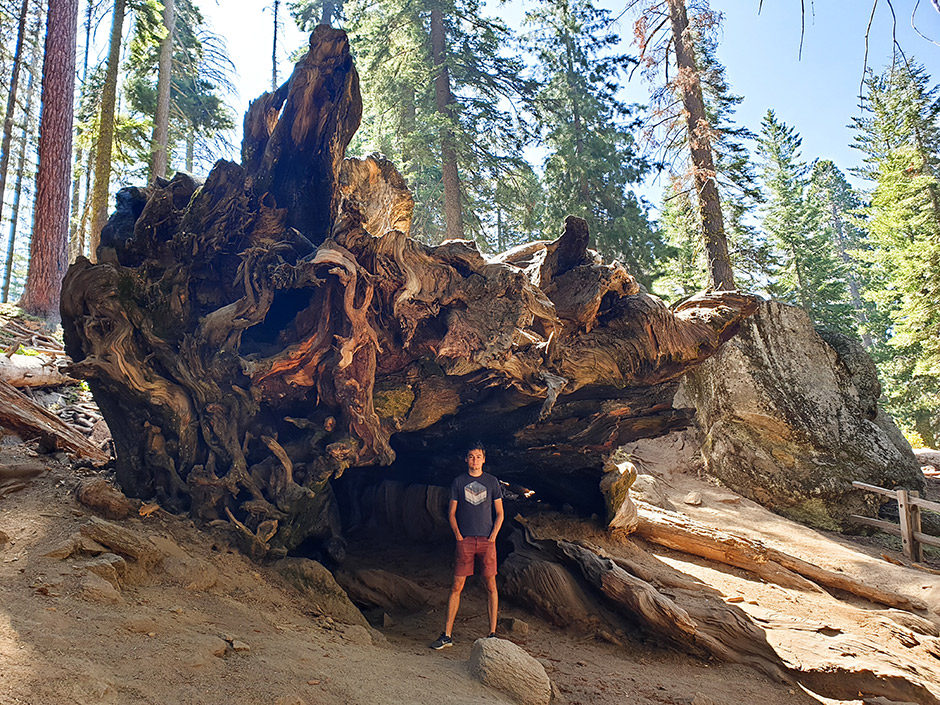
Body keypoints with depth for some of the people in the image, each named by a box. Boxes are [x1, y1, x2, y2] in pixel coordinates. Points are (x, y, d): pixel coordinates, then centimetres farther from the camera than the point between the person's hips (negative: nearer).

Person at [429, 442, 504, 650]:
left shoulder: (492, 482, 8)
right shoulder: (458, 481, 8)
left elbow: (499, 513, 10)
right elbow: (452, 513, 10)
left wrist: (493, 536, -3)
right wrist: (458, 535, -2)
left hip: (487, 540, 0)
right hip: (465, 540, 0)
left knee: (491, 586, 1)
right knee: (456, 587, -1)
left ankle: (493, 633, 10)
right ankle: (447, 635, 4)